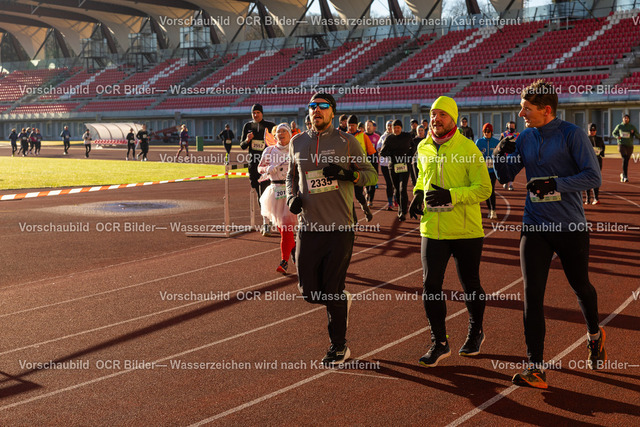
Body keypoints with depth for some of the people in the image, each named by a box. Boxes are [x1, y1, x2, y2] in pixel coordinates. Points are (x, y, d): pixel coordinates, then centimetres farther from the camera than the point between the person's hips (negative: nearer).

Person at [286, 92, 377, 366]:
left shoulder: (347, 142, 1)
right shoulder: (297, 143, 11)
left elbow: (372, 175, 3)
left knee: (333, 292, 0)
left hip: (339, 228, -3)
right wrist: (291, 197, 5)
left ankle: (339, 347, 17)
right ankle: (341, 301, 35)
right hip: (308, 227, 4)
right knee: (309, 292, 2)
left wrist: (347, 173, -16)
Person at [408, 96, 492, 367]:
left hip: (466, 231, -4)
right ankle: (439, 343, 12)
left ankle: (476, 332, 34)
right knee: (430, 286, -1)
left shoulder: (467, 148, -10)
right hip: (433, 229, 4)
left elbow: (484, 189, -12)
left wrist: (450, 195, -23)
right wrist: (418, 195, 6)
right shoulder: (423, 148, 6)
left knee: (470, 286, 9)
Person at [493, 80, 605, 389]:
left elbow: (593, 177, -15)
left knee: (580, 286, 14)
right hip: (534, 227, 4)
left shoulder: (572, 135, -10)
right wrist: (500, 155, -9)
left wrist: (555, 184, -25)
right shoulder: (525, 139, 6)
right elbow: (505, 177, 11)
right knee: (532, 293, -6)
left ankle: (594, 335, 45)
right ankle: (535, 368, -5)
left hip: (571, 227, -3)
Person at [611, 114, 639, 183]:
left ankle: (623, 175, 30)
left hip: (629, 146, 2)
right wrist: (617, 136, -4)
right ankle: (625, 176, -22)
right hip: (621, 145, -2)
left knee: (626, 161, 9)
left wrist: (634, 132, -20)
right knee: (624, 159, -20)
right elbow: (613, 133, 18)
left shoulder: (632, 127, 3)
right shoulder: (619, 126, 3)